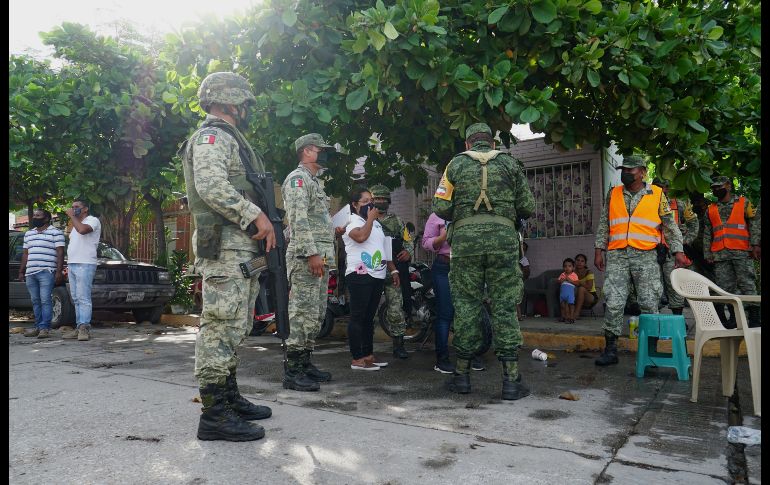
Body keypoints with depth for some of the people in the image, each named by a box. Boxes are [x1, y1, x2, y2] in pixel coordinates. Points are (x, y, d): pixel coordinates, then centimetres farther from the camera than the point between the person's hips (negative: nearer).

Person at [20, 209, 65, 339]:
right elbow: (25, 254, 24)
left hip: (46, 272, -7)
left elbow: (60, 253, -6)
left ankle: (45, 328, -9)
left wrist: (59, 271, -14)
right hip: (30, 273, 7)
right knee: (35, 301, 8)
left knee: (45, 300, -9)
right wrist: (21, 271, 18)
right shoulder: (28, 233, 21)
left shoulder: (56, 232, 0)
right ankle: (38, 327, 13)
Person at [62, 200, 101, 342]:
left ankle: (84, 328, -14)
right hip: (72, 265, 9)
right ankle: (79, 327, 9)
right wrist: (68, 266, 20)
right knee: (76, 299, 7)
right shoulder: (76, 224, 26)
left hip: (85, 265, -9)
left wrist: (71, 216, -12)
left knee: (83, 298, -12)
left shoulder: (93, 220, -2)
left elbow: (82, 230, -25)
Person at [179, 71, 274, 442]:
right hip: (225, 247, -11)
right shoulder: (213, 137, -6)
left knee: (232, 328, 14)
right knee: (221, 325, -9)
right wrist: (257, 216, -20)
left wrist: (261, 222, 15)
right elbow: (212, 187, -23)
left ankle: (231, 400, 23)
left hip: (241, 248, 11)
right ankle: (214, 414, -5)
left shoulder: (229, 140, 26)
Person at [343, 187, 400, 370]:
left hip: (378, 276, 8)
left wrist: (393, 270, 21)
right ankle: (357, 359, -3)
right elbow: (361, 236, -27)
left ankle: (368, 355, 20)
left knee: (369, 317, 13)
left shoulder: (376, 223, 23)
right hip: (360, 275, -8)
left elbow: (384, 248, 27)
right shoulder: (352, 221, -4)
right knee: (358, 317, -6)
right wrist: (370, 218, -12)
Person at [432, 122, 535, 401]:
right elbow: (527, 208, 9)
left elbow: (440, 207, 3)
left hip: (465, 240, 0)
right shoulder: (509, 163, 12)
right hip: (503, 240, 0)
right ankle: (511, 380, 3)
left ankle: (462, 375, 13)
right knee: (504, 307, 3)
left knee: (466, 305, 6)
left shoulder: (456, 164, 10)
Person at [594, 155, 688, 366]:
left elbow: (670, 225, 7)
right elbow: (604, 225, 13)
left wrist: (678, 250, -1)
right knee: (613, 303, -3)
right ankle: (610, 349, 5)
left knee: (649, 303, 2)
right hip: (617, 256, 1)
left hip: (646, 256, -1)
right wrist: (598, 250, 6)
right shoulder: (613, 194, 12)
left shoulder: (657, 194, 6)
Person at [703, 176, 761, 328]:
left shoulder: (743, 203, 9)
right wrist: (707, 254, 9)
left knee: (746, 284, -6)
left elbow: (755, 224, 1)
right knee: (726, 286, 2)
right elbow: (707, 234, 17)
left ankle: (754, 319, -3)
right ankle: (734, 317, 10)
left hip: (742, 252, -3)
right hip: (720, 255, 4)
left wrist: (755, 244, -11)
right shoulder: (711, 210, 18)